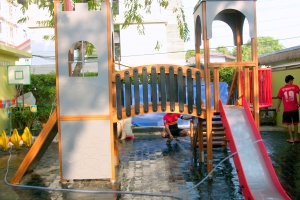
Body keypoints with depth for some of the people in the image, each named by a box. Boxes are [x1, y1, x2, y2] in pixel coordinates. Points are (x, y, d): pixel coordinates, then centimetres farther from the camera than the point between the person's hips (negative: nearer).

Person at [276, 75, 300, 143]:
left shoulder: (282, 89, 0)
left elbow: (279, 99, 3)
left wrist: (277, 108, 12)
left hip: (286, 109, 0)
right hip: (294, 108, 0)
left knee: (289, 124, 6)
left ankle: (291, 139, 7)